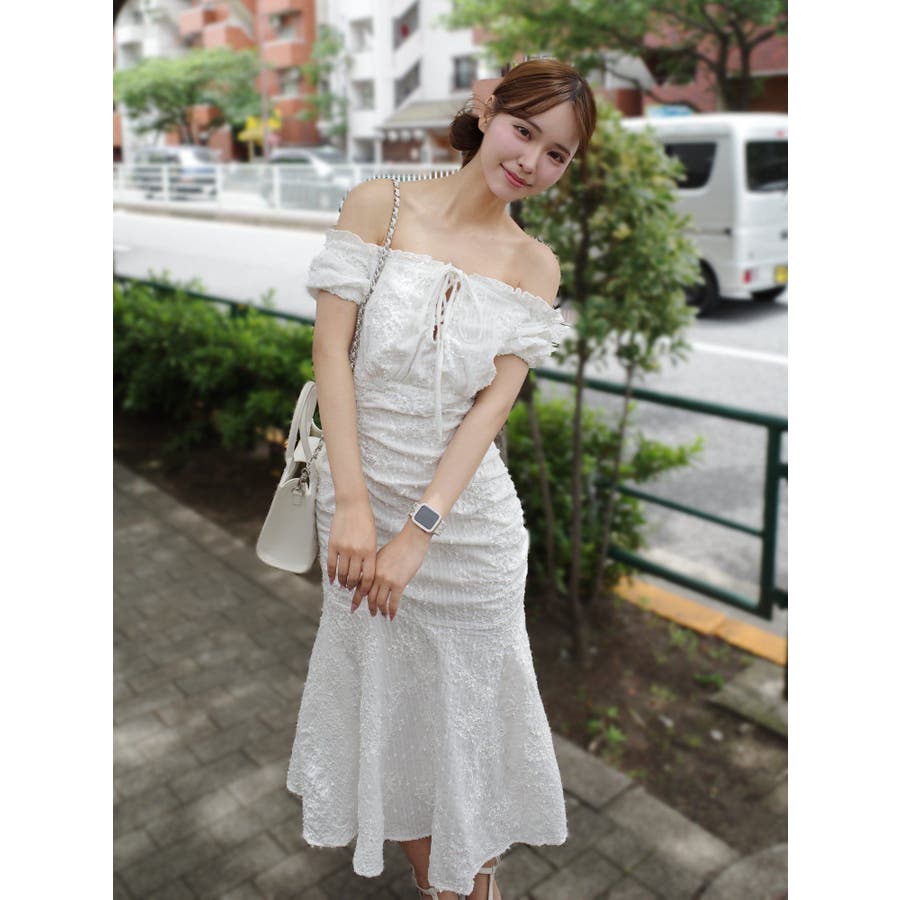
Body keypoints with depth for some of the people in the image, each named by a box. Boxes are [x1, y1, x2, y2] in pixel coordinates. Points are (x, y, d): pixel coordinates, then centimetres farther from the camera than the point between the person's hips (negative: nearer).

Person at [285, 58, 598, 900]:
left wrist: (419, 531, -18)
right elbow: (331, 348, -11)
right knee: (380, 672, 17)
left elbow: (495, 402, -9)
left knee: (470, 688, 14)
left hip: (466, 504, 1)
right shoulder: (379, 204, -6)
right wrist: (353, 505, -18)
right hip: (361, 489, 0)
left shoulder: (535, 265, -1)